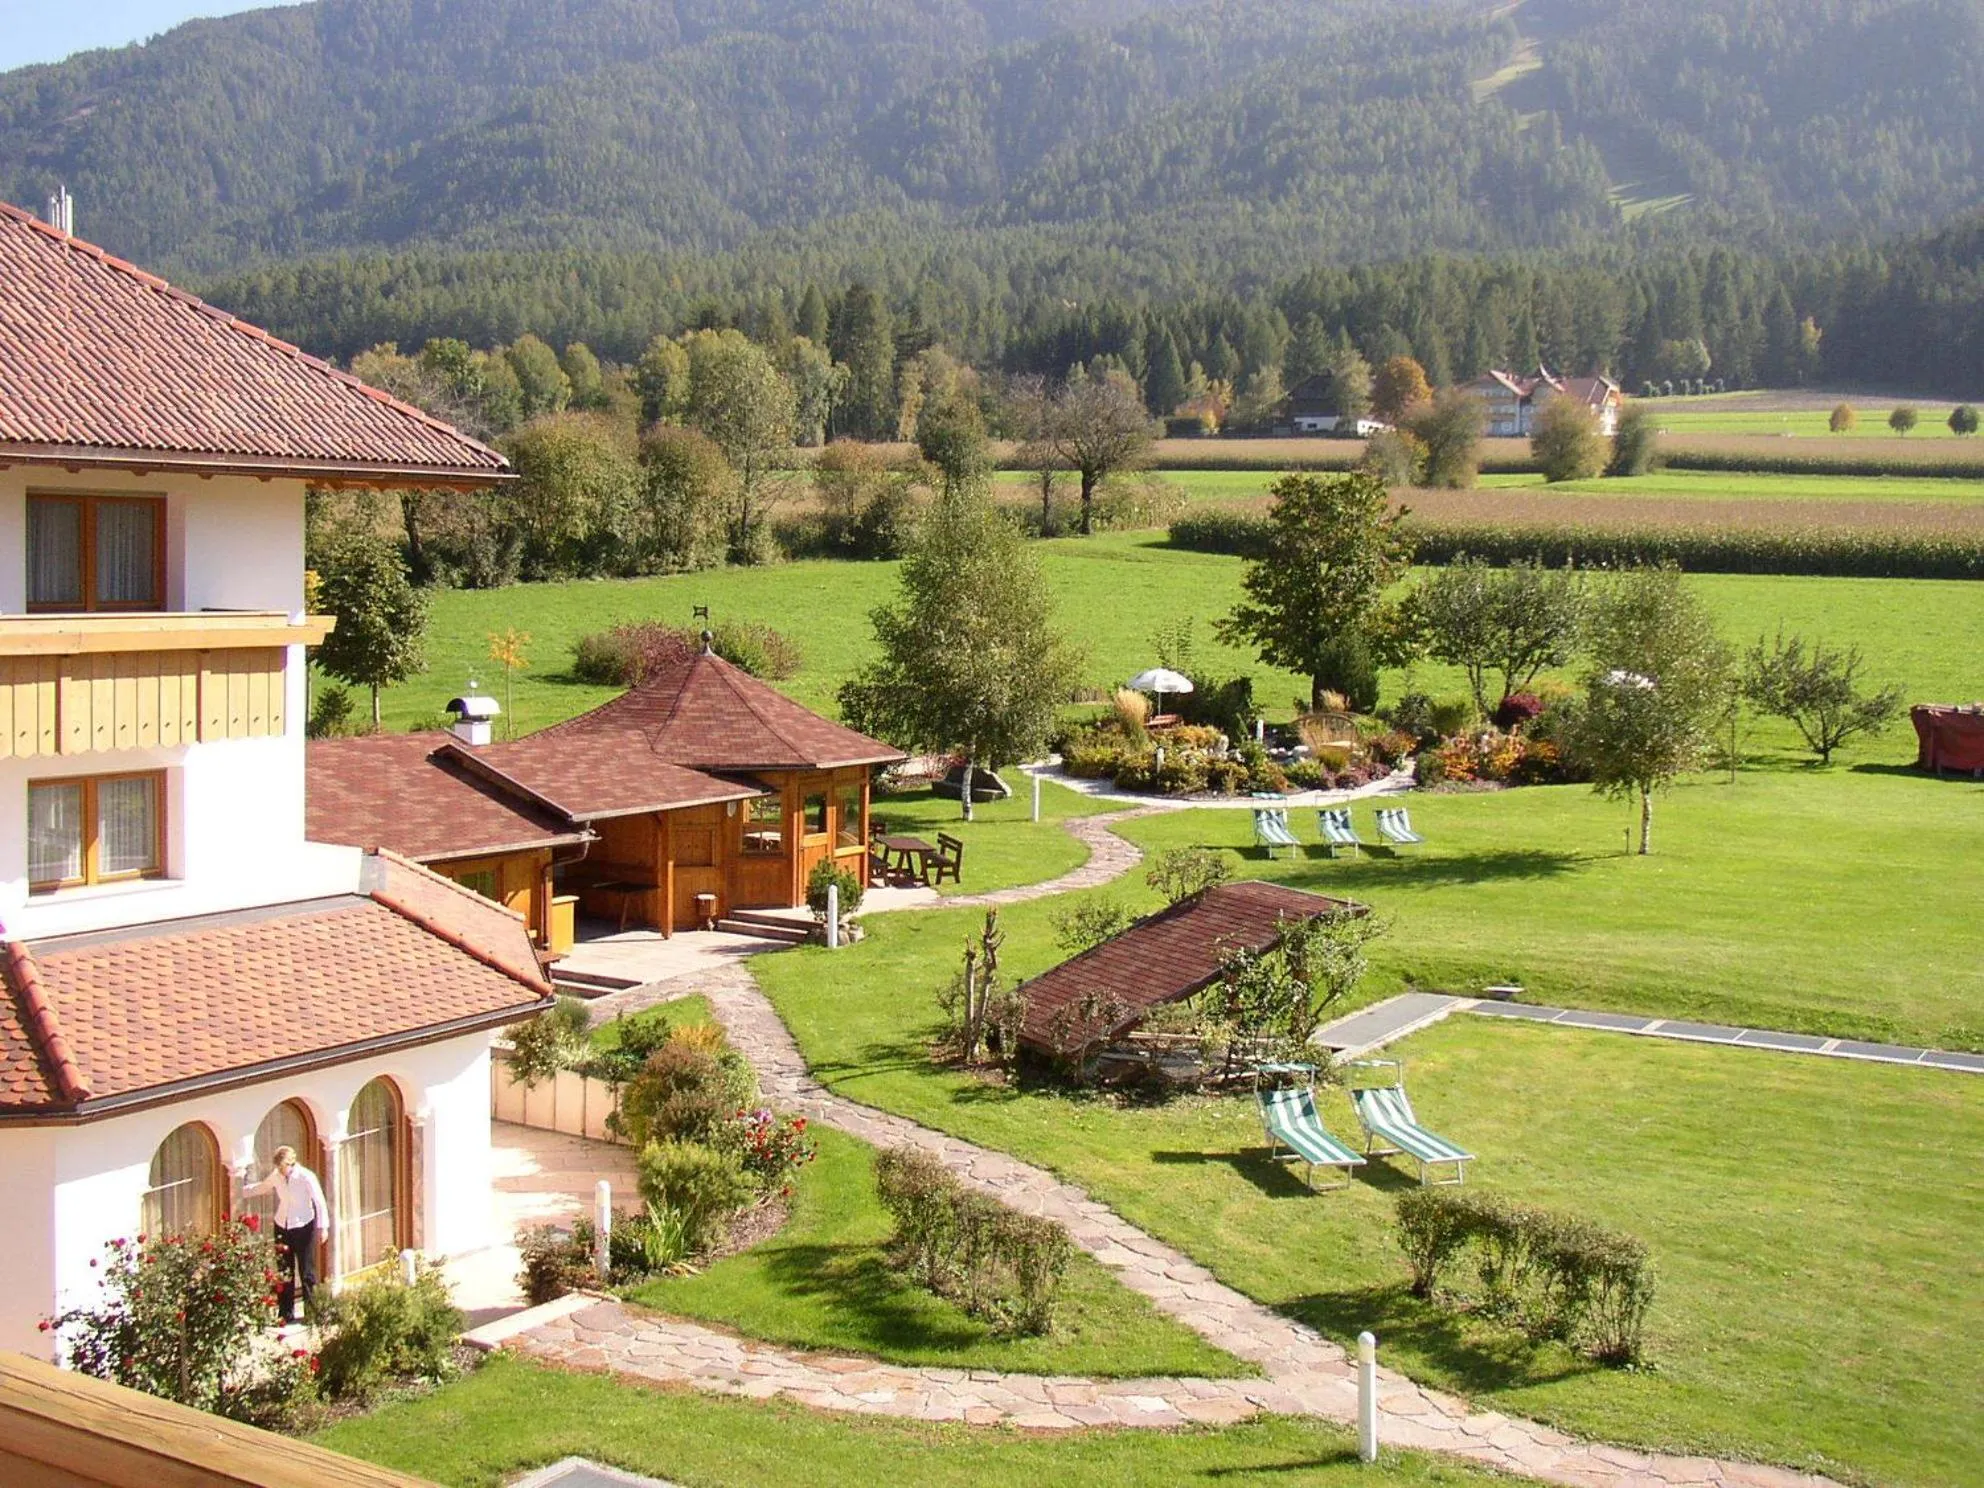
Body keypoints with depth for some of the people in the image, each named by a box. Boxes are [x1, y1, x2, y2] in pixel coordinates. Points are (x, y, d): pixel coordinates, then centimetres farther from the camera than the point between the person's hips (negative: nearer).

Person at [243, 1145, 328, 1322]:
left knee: (307, 1271, 0)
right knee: (284, 1272, 8)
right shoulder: (276, 1176, -1)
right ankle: (286, 1313, 16)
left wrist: (323, 1226, -16)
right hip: (282, 1226, 5)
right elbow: (260, 1188, 18)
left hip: (303, 1227, -5)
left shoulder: (306, 1177, -15)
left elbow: (320, 1202, -12)